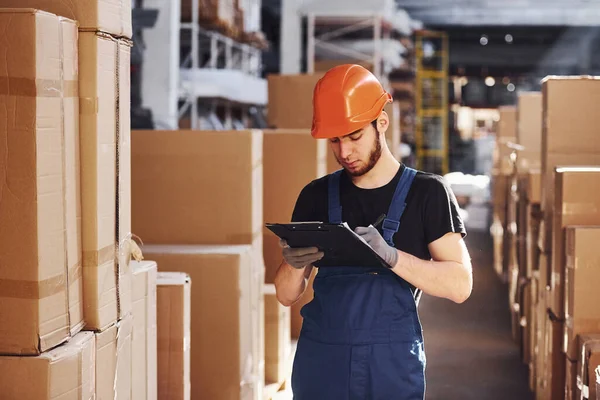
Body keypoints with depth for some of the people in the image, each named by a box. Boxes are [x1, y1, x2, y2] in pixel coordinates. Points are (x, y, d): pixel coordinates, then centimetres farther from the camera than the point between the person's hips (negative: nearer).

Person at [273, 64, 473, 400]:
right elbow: (287, 295, 7)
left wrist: (390, 256, -23)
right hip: (321, 364, 3)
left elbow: (460, 285, -10)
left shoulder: (427, 192, -2)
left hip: (393, 367, -2)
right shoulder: (317, 196, 5)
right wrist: (295, 264, -15)